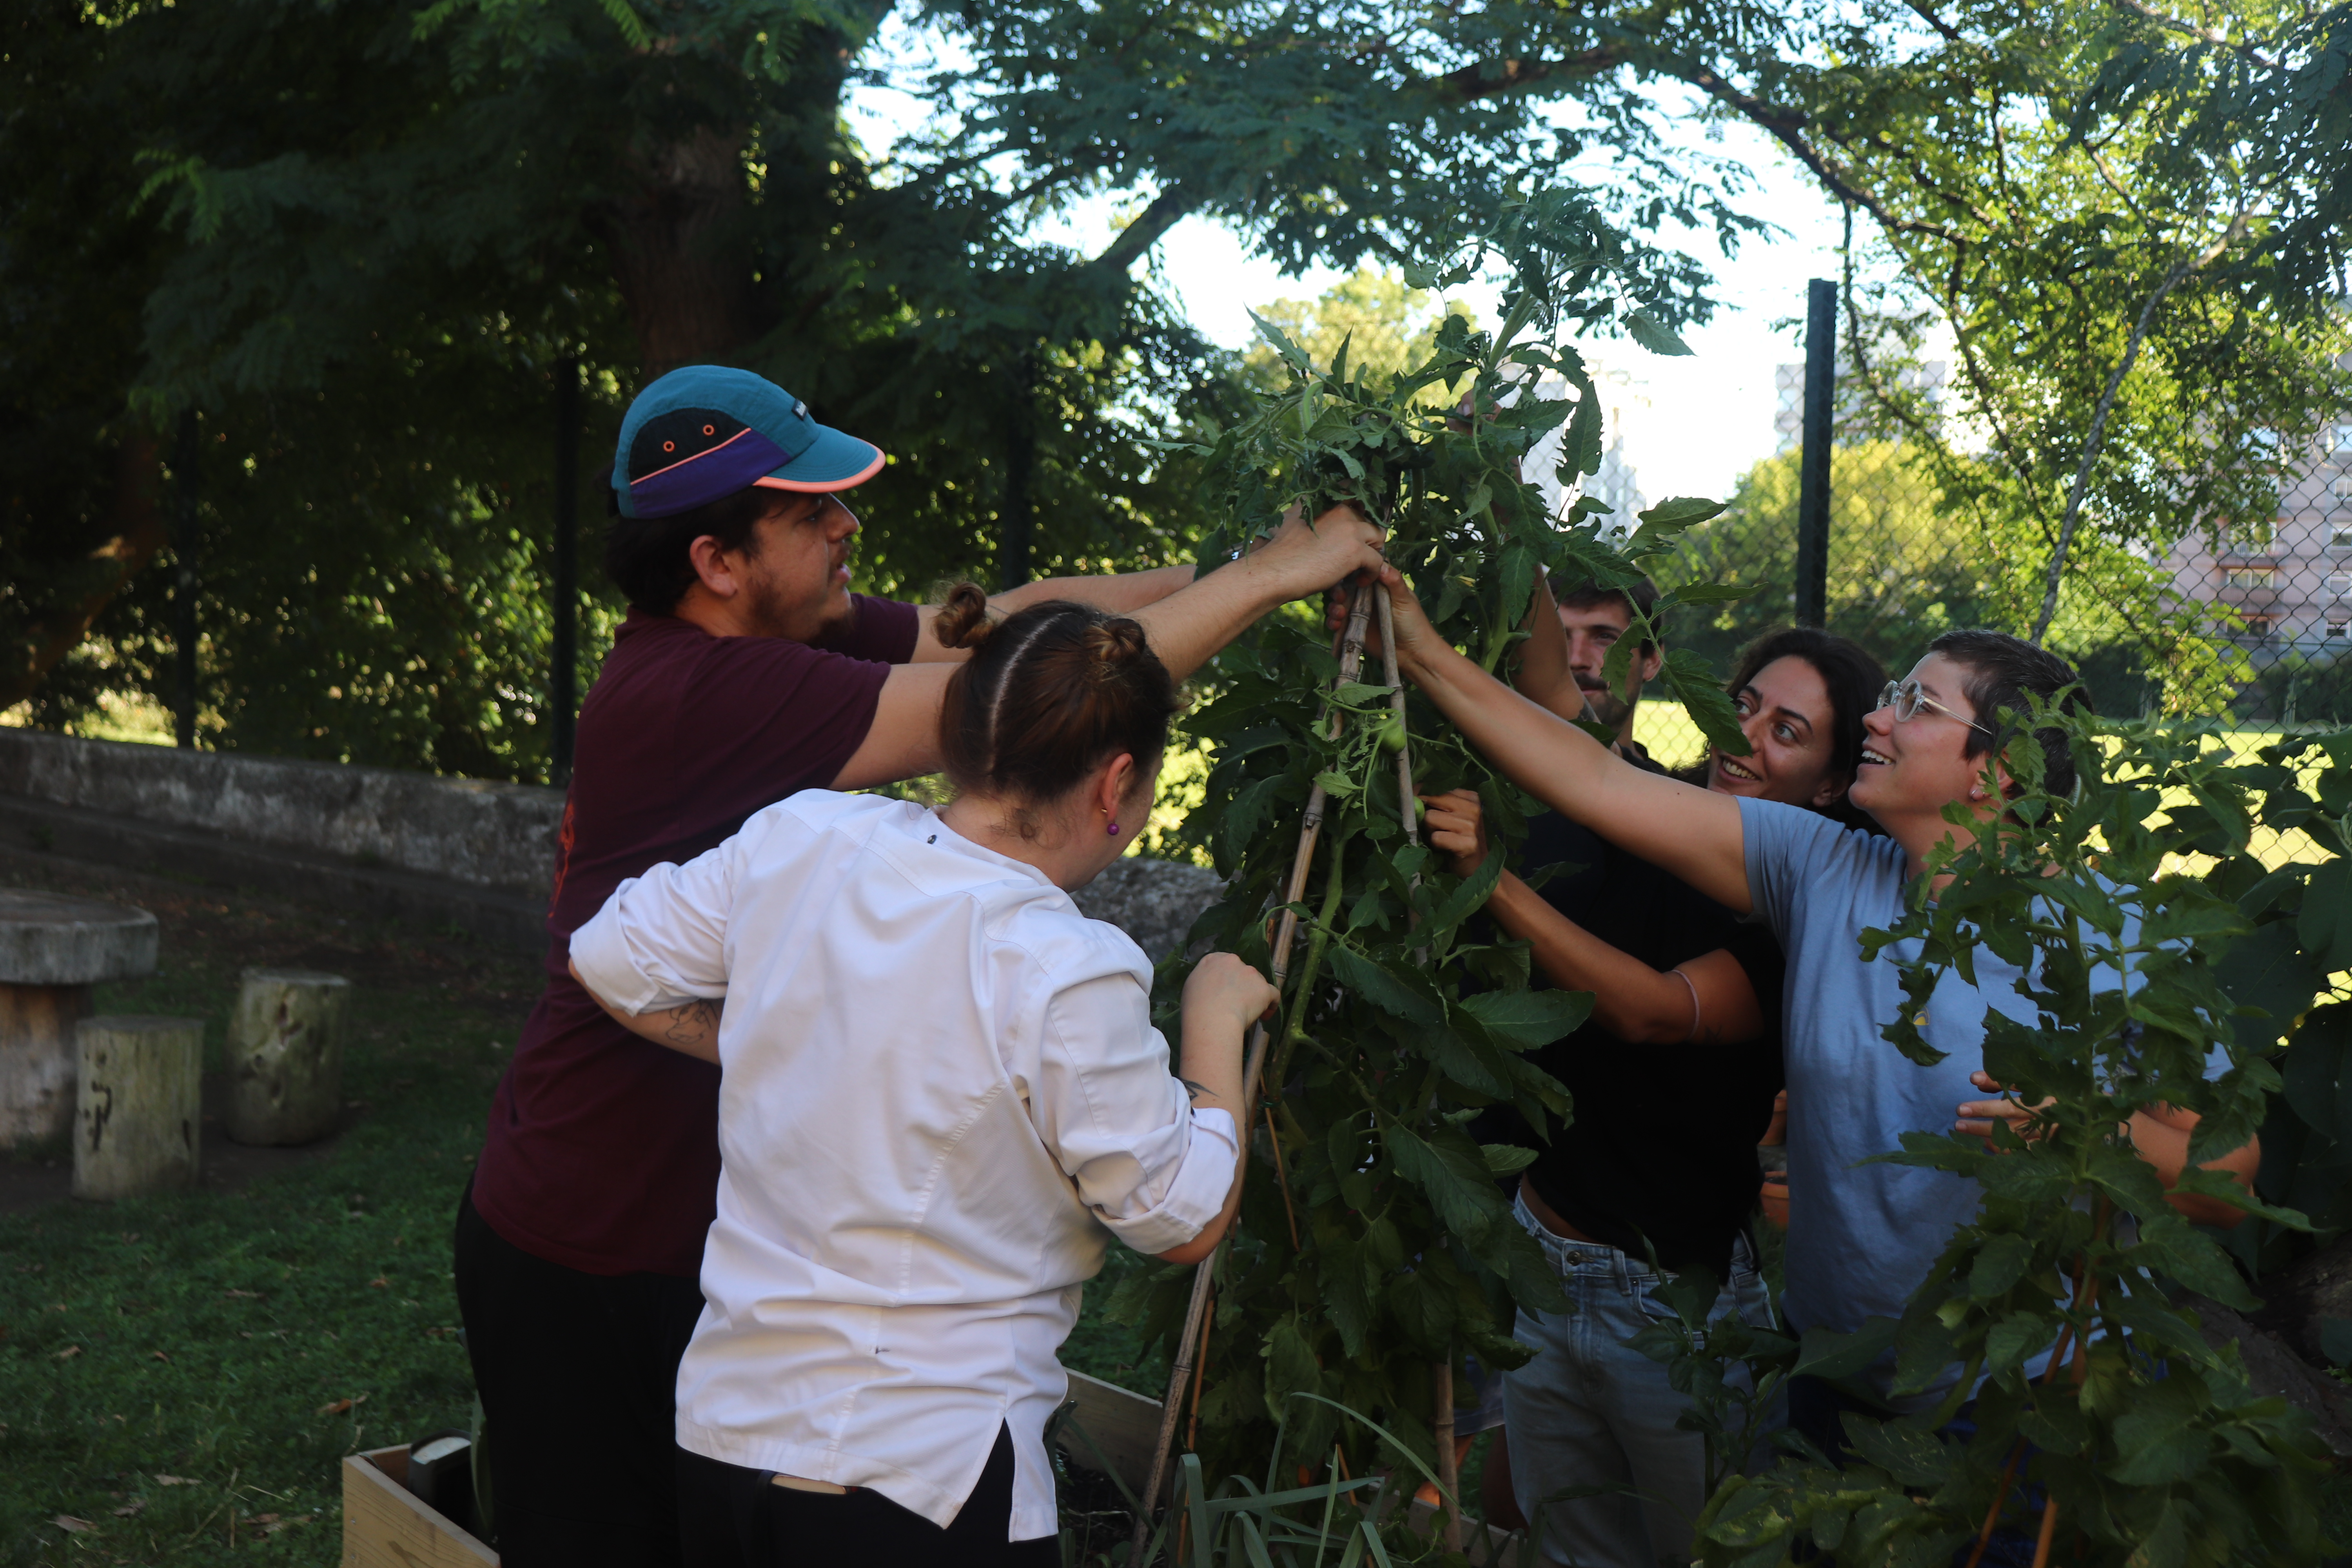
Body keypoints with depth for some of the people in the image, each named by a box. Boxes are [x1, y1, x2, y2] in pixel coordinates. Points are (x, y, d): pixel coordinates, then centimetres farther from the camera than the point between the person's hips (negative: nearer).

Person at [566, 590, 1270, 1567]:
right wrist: (1217, 1019, 3)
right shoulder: (1070, 976, -21)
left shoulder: (798, 836, -6)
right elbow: (1186, 1221, -9)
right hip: (923, 1481, -6)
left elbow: (609, 963, 9)